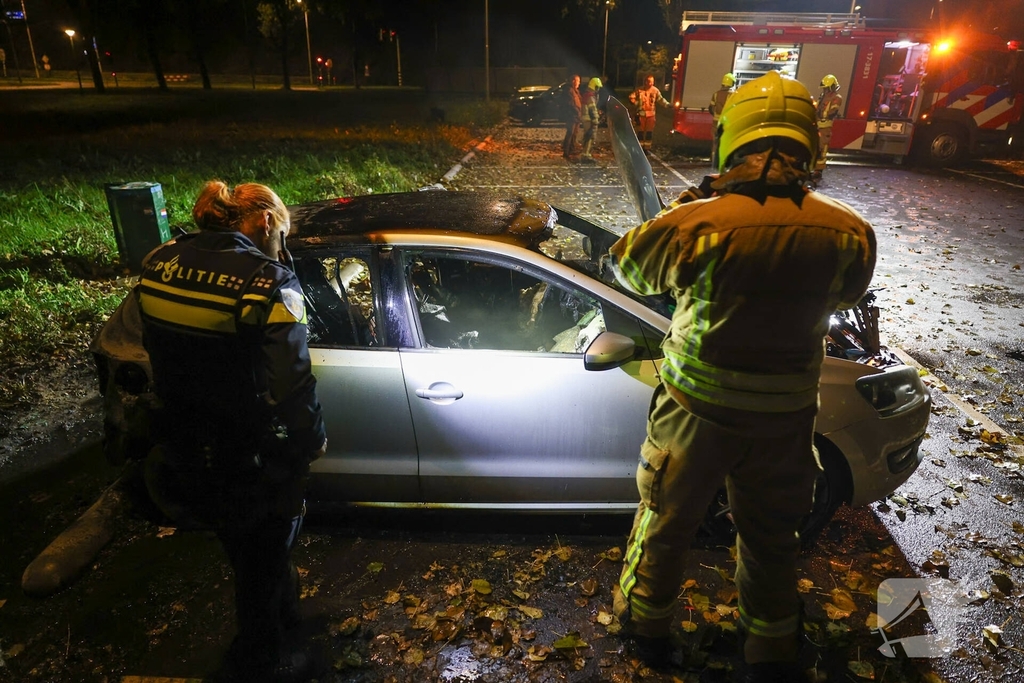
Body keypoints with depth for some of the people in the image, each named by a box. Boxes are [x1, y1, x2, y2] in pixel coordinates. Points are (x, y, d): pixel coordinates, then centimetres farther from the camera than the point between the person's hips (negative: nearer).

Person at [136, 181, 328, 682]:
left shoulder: (160, 264, -4)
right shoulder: (268, 282, -25)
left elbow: (157, 350, 6)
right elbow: (292, 386, -24)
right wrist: (312, 440, -6)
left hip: (183, 448, 7)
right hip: (251, 465, -6)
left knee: (245, 551, 30)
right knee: (263, 561, 20)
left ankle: (280, 608, 57)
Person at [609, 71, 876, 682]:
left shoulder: (699, 224, -22)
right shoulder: (850, 233, -12)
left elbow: (628, 263, -4)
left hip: (698, 411, -2)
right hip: (786, 419, 3)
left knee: (667, 523, 21)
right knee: (772, 538, 24)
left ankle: (646, 622, 44)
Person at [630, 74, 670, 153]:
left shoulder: (655, 90, -3)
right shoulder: (639, 90, -7)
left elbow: (660, 99, 2)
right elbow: (631, 97, -2)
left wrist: (667, 104, -8)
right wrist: (637, 103, -8)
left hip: (651, 113, 1)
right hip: (641, 113, -1)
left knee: (649, 131, 3)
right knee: (641, 130, 7)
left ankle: (647, 147, 11)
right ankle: (640, 146, 17)